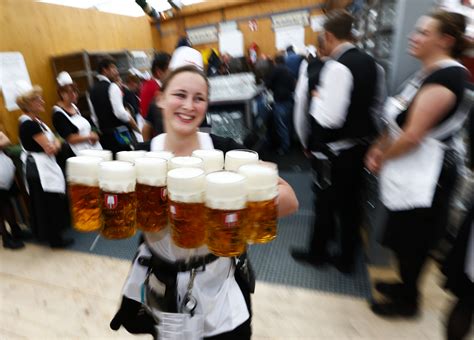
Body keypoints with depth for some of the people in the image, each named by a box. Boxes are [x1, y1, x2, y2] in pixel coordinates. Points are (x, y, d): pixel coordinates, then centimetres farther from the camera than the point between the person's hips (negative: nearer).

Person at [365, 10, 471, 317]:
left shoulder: (446, 77, -20)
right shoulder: (428, 73, 12)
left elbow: (413, 135, -24)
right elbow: (401, 121, 13)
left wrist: (381, 158, -9)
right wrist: (379, 148, 0)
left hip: (424, 176, -9)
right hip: (411, 173, 9)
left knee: (411, 240, 8)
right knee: (406, 237, 21)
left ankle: (408, 301, 30)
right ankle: (407, 286, 42)